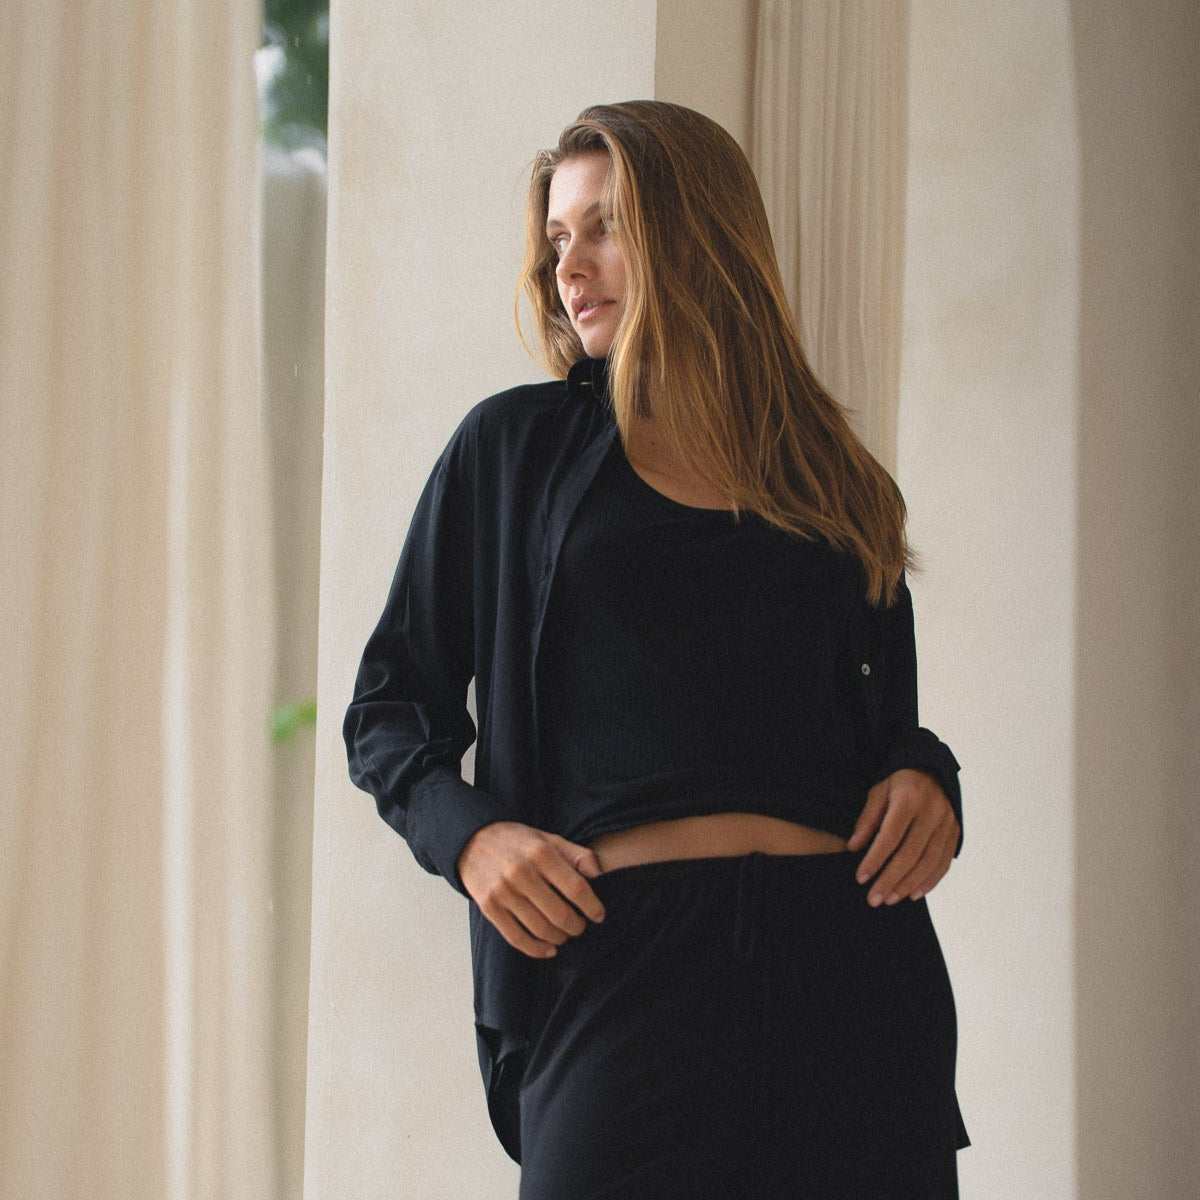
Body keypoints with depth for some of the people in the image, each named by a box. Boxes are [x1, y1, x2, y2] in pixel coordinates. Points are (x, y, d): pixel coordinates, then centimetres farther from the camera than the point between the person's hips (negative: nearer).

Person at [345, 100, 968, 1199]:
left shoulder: (835, 486, 17)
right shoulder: (518, 448, 11)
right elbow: (392, 707, 12)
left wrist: (926, 777, 1)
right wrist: (467, 834, -8)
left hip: (853, 956, 2)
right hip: (618, 960, -2)